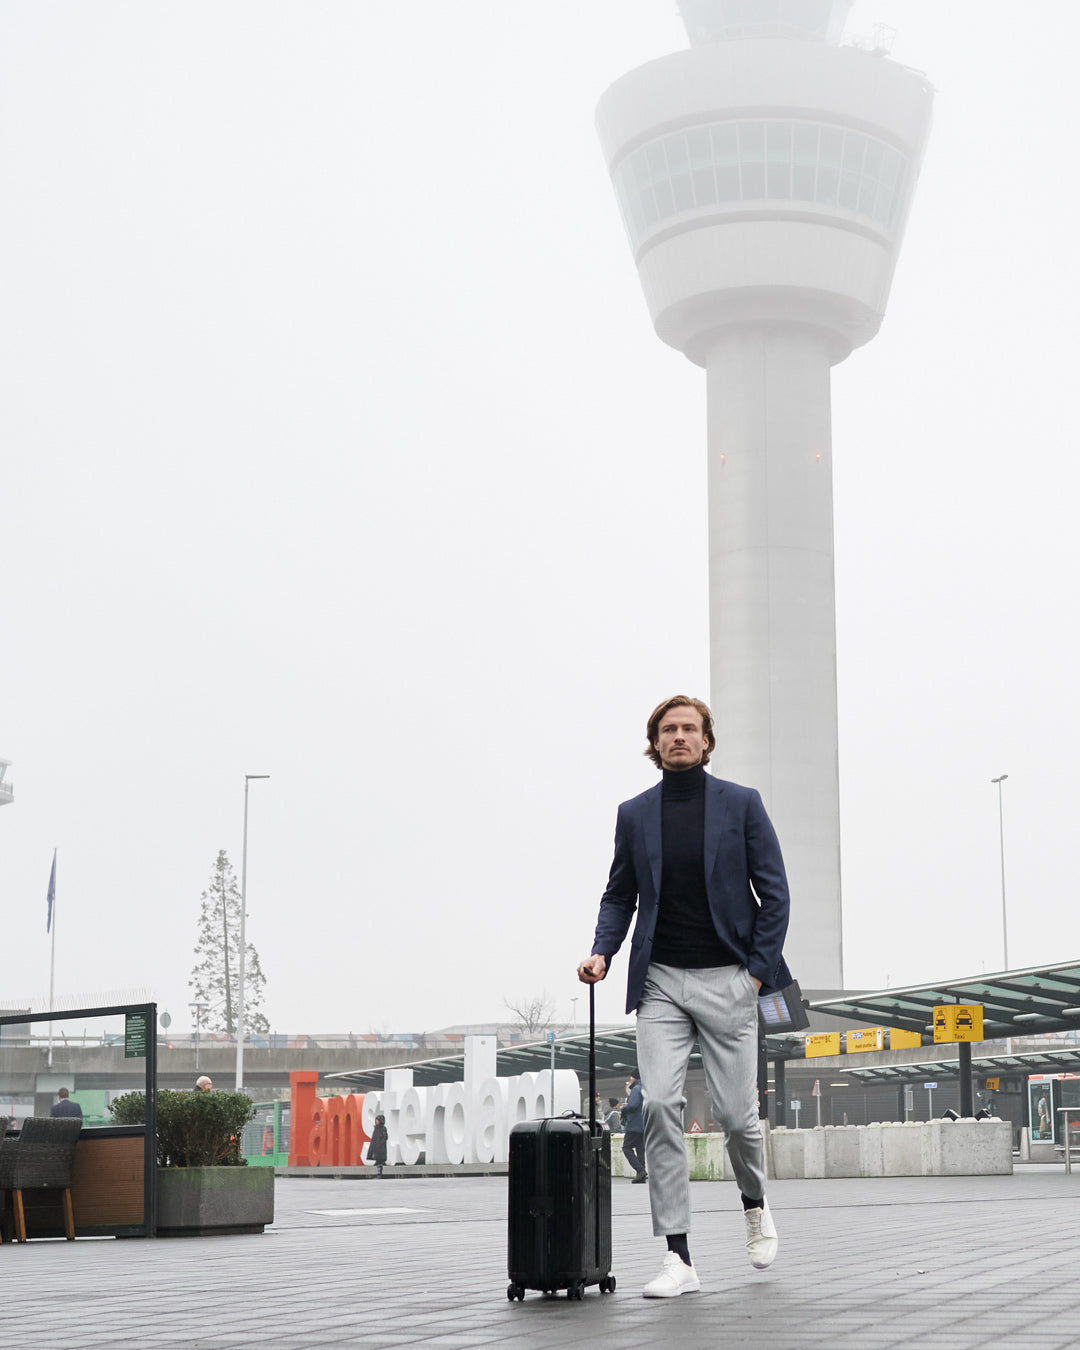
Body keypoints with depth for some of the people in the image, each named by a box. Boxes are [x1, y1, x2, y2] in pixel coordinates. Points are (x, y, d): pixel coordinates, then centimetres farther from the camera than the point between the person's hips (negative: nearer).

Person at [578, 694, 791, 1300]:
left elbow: (774, 892, 2)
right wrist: (602, 952, -2)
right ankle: (680, 1259, -7)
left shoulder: (742, 803, 2)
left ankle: (756, 1205, 34)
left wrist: (759, 970, -6)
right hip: (660, 981, 2)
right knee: (660, 1104, -12)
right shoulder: (635, 814, 9)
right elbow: (620, 895, 15)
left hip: (727, 979, -1)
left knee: (737, 1112, 0)